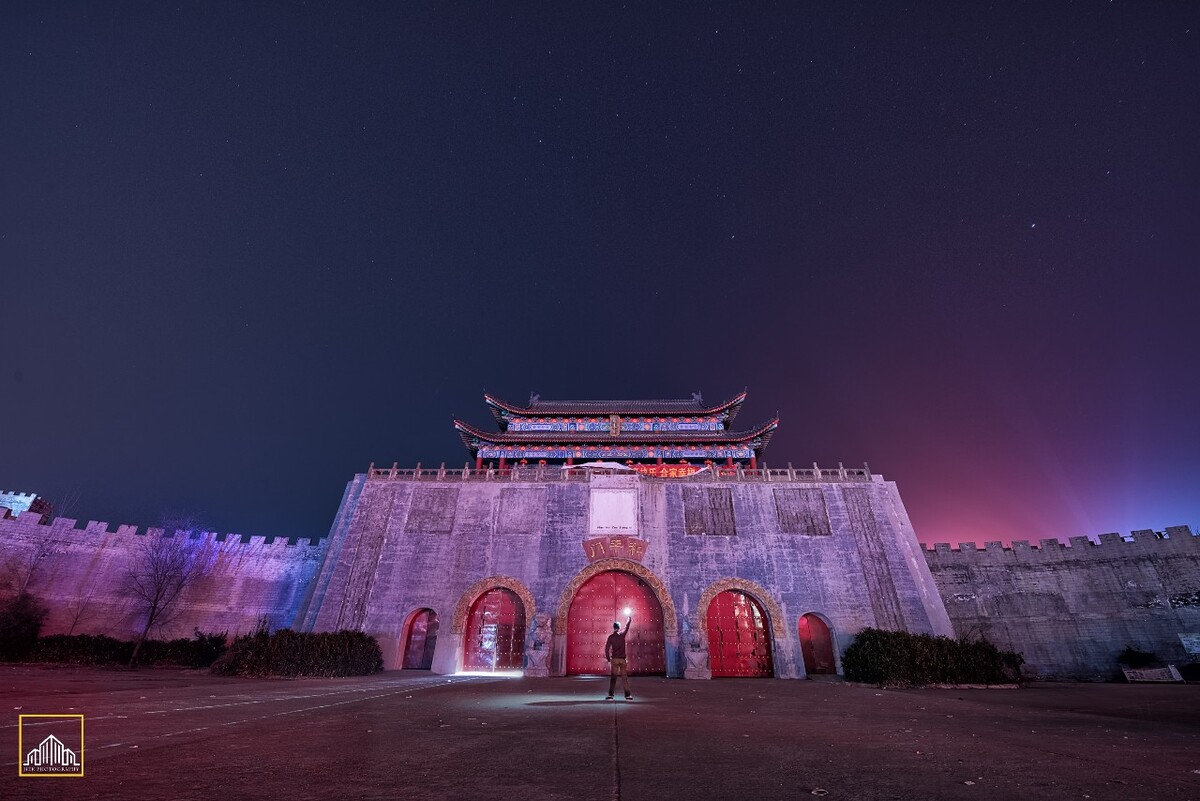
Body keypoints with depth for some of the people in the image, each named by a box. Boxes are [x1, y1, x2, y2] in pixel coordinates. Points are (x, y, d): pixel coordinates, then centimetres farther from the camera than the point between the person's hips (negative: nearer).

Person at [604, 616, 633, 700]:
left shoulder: (611, 637, -3)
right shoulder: (622, 634, 0)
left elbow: (607, 648, -7)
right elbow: (627, 627, 19)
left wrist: (608, 659, 4)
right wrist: (629, 620, 36)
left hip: (614, 659, -1)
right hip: (622, 659, 1)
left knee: (613, 677, 4)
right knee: (624, 677, 7)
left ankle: (610, 695, 0)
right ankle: (627, 695, 5)